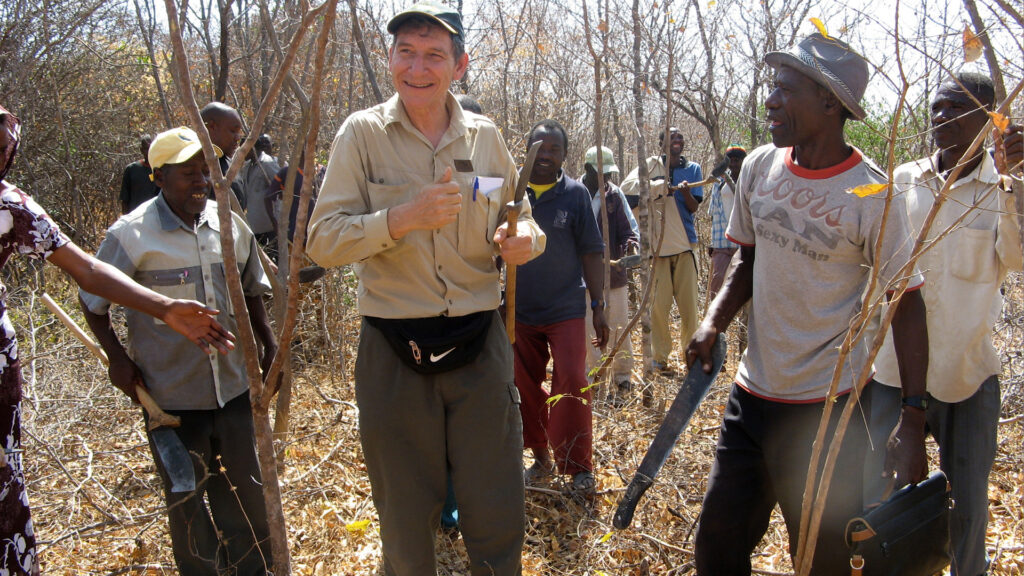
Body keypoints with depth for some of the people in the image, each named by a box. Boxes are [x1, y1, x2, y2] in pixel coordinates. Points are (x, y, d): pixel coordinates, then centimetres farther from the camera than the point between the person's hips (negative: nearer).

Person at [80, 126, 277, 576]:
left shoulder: (230, 224, 1)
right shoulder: (132, 234, -12)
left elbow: (250, 289, 15)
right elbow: (93, 302, -1)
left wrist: (269, 344, 12)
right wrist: (117, 358, -6)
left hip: (232, 384, 4)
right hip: (172, 392, -4)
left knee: (244, 487, 15)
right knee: (186, 494, 12)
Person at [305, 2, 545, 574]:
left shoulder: (485, 136, 4)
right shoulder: (364, 133, -4)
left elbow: (519, 217, 15)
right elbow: (323, 241, -10)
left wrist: (525, 238, -9)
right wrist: (402, 217, -26)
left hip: (479, 345, 2)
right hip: (394, 353, -2)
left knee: (498, 519, 10)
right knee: (405, 523, 15)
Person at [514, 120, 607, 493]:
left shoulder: (576, 194, -2)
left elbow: (591, 253, -1)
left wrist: (598, 307, -5)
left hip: (566, 308, -2)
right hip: (519, 309, 2)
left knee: (571, 383, -8)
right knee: (526, 387, 9)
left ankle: (579, 466, 6)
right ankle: (541, 457, 25)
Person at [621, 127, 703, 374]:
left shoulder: (692, 168, 11)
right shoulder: (652, 165, 3)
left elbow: (694, 207, 3)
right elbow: (626, 186, -12)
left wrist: (686, 192, -18)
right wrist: (660, 186, -20)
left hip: (685, 244, 2)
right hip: (658, 245, -2)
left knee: (689, 303, 4)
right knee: (659, 305, 0)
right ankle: (659, 357, 11)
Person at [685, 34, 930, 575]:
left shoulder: (872, 196, -14)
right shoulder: (760, 167, 1)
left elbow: (906, 305, -9)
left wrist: (912, 422, -12)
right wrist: (714, 320, -4)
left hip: (826, 408, -5)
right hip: (750, 395, 5)